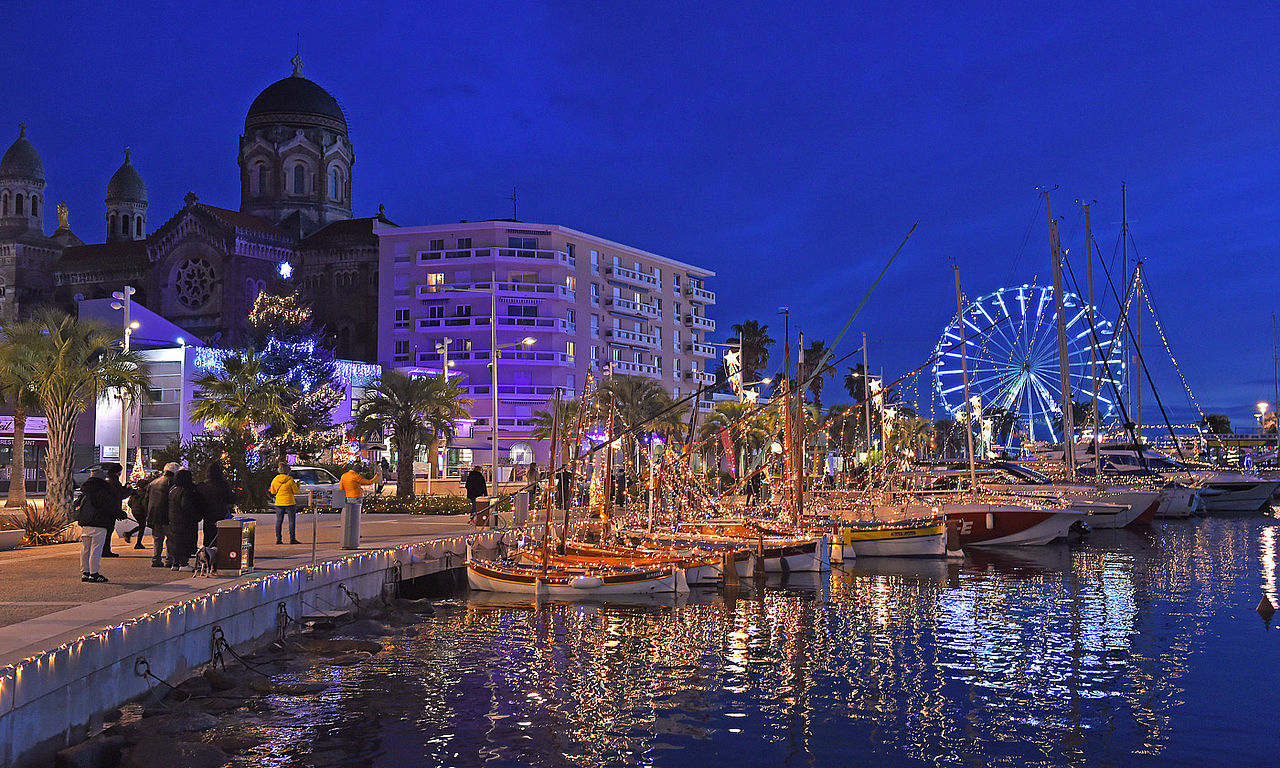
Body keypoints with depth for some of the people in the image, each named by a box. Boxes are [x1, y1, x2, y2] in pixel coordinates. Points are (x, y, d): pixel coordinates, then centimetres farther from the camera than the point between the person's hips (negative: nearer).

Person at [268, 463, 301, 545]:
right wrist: (298, 485, 12)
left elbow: (273, 492, 11)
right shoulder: (290, 480, -11)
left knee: (279, 521, 9)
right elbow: (296, 491, -5)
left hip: (279, 503, 4)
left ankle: (278, 539, 7)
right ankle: (292, 539, -3)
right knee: (292, 520, 1)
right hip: (289, 502, -4)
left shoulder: (275, 480, 1)